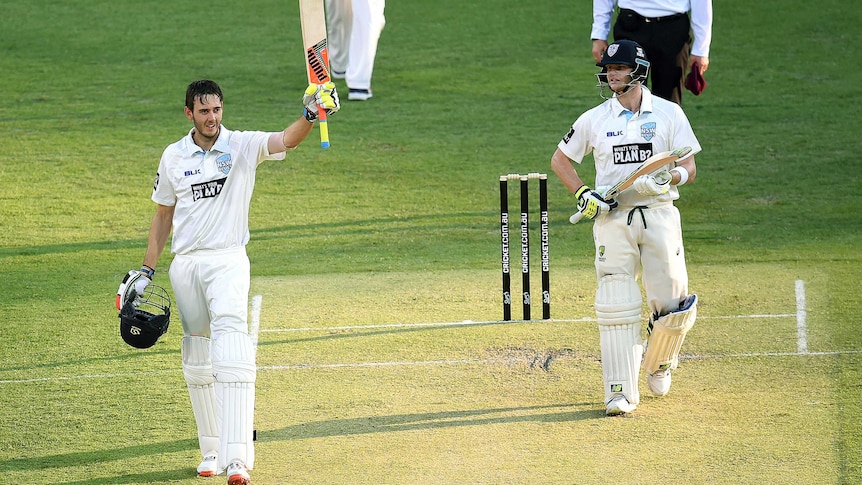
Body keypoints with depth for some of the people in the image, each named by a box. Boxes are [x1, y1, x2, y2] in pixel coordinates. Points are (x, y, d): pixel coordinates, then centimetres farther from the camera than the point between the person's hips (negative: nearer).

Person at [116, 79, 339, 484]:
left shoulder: (243, 146, -3)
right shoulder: (173, 157, 7)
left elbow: (286, 141, -21)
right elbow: (163, 216, 15)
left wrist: (309, 116, -42)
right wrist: (147, 271, 11)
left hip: (228, 262, -4)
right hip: (185, 265, 4)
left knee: (231, 355, -21)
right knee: (197, 365, 9)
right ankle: (212, 452, 22)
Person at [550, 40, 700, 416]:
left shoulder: (668, 114, 3)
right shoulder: (594, 119, 6)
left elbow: (689, 168, 1)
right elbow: (560, 159, 17)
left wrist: (669, 177, -22)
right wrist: (582, 194, 1)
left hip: (659, 214, 0)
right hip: (612, 218, 0)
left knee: (672, 303, -4)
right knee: (616, 306, -8)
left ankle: (659, 363, 27)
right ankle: (620, 393, -5)